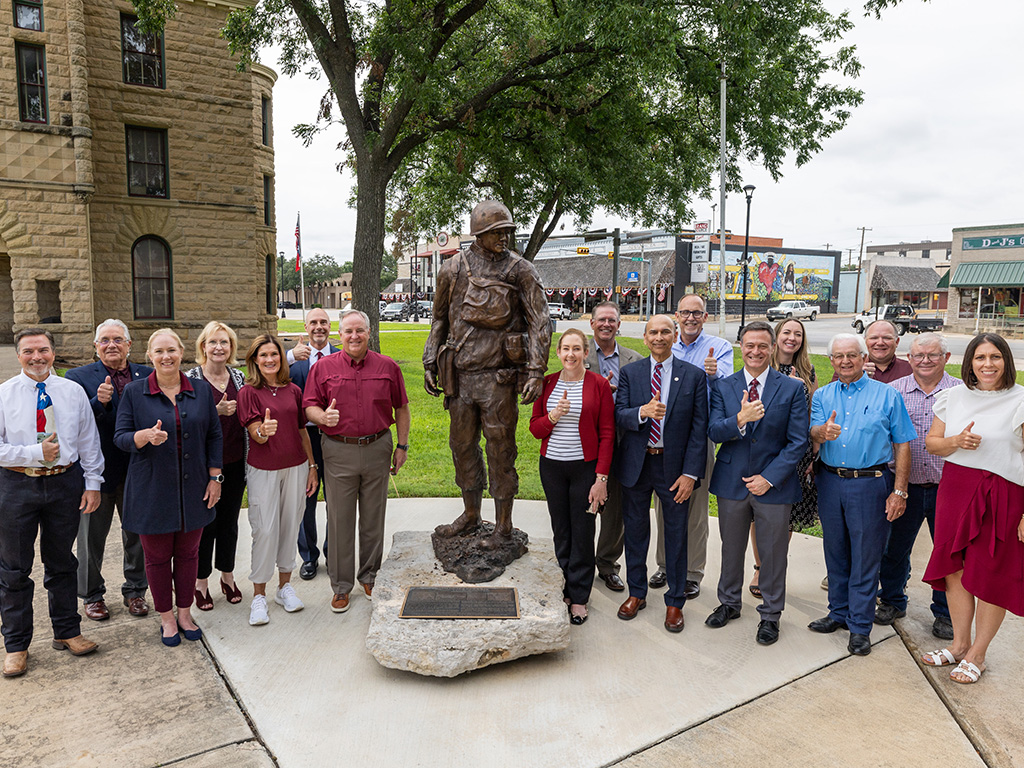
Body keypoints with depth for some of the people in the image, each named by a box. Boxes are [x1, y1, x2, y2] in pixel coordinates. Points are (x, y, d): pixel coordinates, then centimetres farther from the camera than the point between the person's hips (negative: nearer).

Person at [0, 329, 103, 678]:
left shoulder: (73, 392, 3)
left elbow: (89, 441, 5)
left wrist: (92, 483, 0)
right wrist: (36, 452, -18)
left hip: (66, 482, 2)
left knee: (61, 562, 14)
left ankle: (67, 632, 28)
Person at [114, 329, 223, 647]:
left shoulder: (201, 390, 4)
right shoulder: (134, 392, -1)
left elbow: (214, 436, 6)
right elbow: (120, 436, -3)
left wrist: (214, 477, 1)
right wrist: (146, 436, -25)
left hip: (193, 488, 2)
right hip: (152, 489, -1)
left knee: (188, 553, 11)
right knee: (157, 556, 8)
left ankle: (185, 613, 28)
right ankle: (166, 617, 25)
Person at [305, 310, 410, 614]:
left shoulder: (387, 367, 4)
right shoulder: (323, 367, 2)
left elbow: (401, 408, 9)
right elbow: (309, 405, 2)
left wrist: (402, 446, 6)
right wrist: (323, 416, -20)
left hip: (377, 449, 1)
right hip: (339, 452, -1)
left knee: (373, 517, 11)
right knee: (340, 520, 4)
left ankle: (370, 577, 28)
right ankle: (341, 585, 18)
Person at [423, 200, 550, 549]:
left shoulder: (520, 270, -2)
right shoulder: (453, 268, 7)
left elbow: (539, 323, -5)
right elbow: (439, 319, 16)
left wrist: (536, 372, -14)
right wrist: (430, 364, 11)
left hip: (499, 376, -4)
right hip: (460, 375, 4)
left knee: (500, 451, 3)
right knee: (462, 445, 15)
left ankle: (503, 526, 17)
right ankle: (470, 514, 33)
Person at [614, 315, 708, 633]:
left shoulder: (694, 376, -2)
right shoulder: (629, 373, 2)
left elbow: (699, 428, -5)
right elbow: (619, 418, -5)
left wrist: (690, 473, -12)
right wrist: (642, 412, -27)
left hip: (674, 466, -1)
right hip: (636, 464, 2)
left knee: (676, 535, 9)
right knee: (635, 530, 14)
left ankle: (674, 603, 26)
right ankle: (636, 593, 33)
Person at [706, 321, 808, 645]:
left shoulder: (792, 388, -2)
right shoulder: (722, 387, 2)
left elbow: (798, 442, -5)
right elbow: (714, 432, -7)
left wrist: (769, 477, -13)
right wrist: (740, 420, -27)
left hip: (774, 484, -1)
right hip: (731, 482, 2)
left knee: (773, 552, 9)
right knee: (731, 547, 16)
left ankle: (770, 614, 29)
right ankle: (729, 602, 36)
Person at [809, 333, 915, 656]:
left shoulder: (887, 395, 0)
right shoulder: (822, 395, 8)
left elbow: (902, 445, -2)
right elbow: (813, 434, -4)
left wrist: (899, 491, -8)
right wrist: (823, 432, -29)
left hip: (870, 483, -3)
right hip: (829, 481, 3)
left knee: (865, 556, 3)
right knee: (835, 551, 13)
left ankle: (860, 626, 14)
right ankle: (839, 613, 29)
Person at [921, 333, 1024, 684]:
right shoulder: (954, 397, 7)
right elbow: (932, 442, 11)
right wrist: (957, 441, -12)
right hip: (955, 488, 4)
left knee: (991, 576, 4)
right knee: (955, 568, 10)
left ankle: (977, 655, 21)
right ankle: (959, 643, 28)